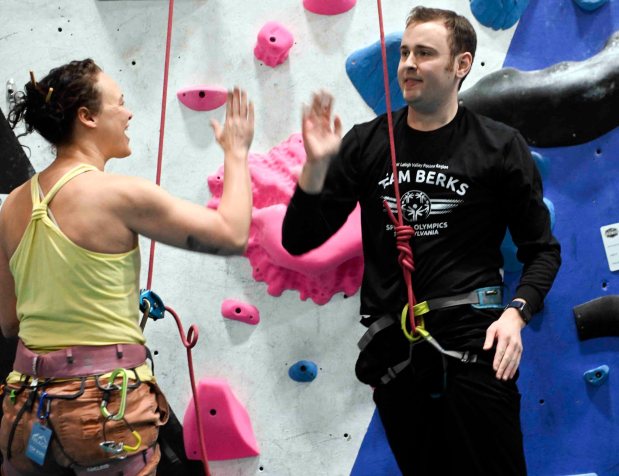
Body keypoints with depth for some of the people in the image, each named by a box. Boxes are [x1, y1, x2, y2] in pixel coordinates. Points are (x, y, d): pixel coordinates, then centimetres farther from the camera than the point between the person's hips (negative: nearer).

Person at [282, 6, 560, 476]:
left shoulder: (500, 146, 0)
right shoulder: (365, 144, 4)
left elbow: (542, 249, 4)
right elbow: (299, 241, 2)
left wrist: (515, 313, -12)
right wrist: (316, 164, -13)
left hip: (470, 346, -2)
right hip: (391, 348, 3)